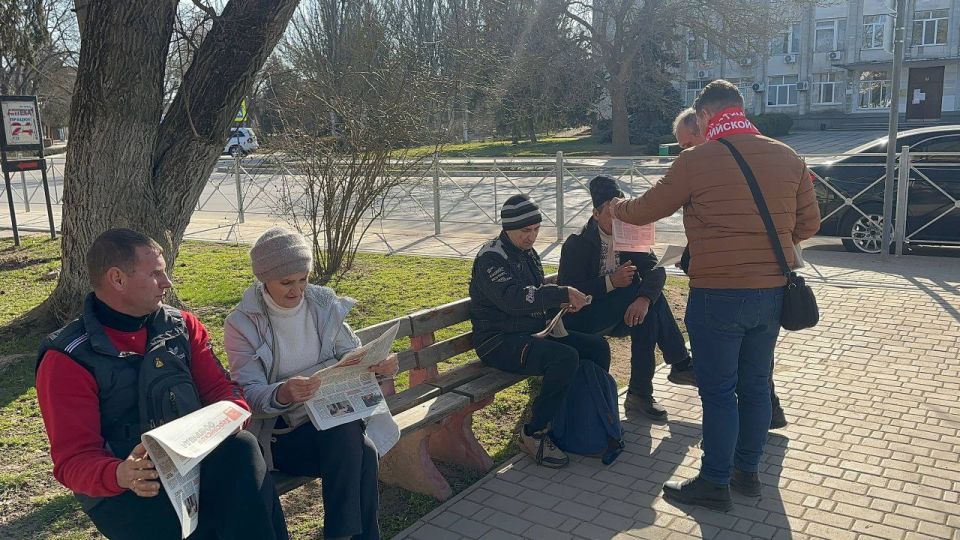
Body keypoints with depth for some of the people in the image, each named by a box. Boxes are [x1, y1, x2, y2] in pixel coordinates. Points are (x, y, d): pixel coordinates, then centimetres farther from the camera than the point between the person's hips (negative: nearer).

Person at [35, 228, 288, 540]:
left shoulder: (182, 325, 9)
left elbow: (219, 390, 7)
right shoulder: (67, 360, -6)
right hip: (123, 491, -4)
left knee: (240, 447, -30)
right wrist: (120, 475, -32)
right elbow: (74, 461, -9)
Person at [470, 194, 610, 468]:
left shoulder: (528, 253, 15)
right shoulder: (490, 257, -13)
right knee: (566, 358, -31)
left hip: (533, 331, 9)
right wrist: (562, 293, -31)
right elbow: (512, 298, -29)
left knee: (598, 346, -2)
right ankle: (532, 434, -16)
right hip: (500, 341, -9)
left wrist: (561, 302, 0)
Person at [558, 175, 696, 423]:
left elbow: (656, 269, -14)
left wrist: (644, 299, -35)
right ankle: (680, 364, -14)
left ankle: (640, 393, -19)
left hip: (618, 317, 5)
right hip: (583, 321, -5)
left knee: (648, 312, -27)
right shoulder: (577, 244, -11)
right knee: (643, 291, -24)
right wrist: (611, 282, -28)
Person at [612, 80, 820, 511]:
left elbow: (645, 210, 1)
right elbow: (809, 224, 10)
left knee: (718, 391, 5)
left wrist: (617, 207, 22)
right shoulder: (788, 157, 5)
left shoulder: (696, 161, -10)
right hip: (772, 293, 6)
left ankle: (714, 484, 17)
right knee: (755, 384, 17)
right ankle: (748, 471, 32)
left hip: (718, 295, -5)